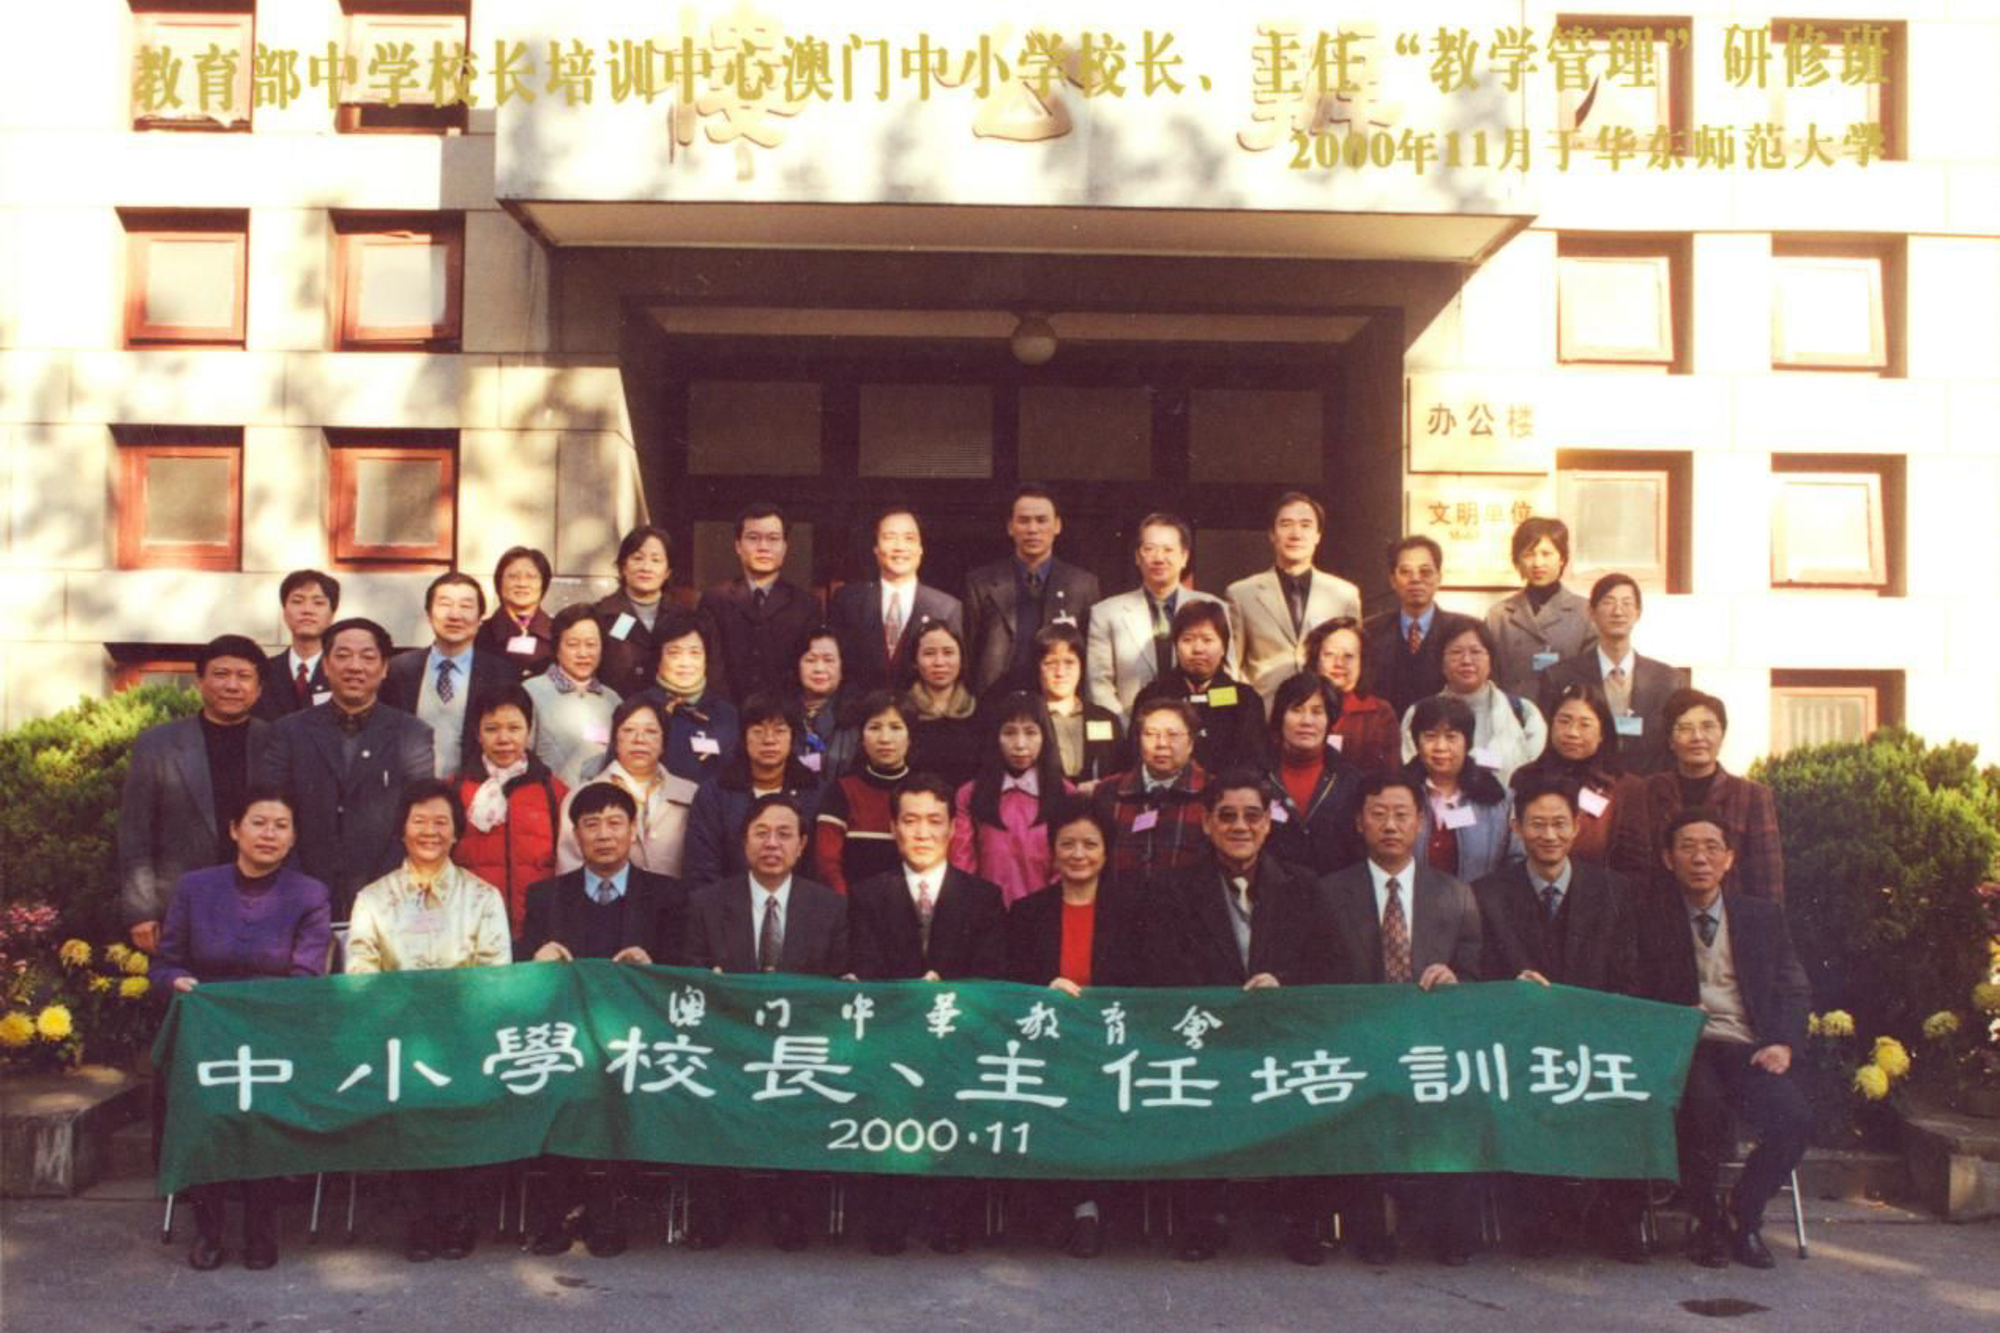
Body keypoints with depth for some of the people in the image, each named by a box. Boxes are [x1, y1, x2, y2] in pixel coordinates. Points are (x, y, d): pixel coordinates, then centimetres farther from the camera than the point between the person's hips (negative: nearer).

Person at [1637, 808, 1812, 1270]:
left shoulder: (1764, 915, 16)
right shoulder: (1650, 918, 7)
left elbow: (1795, 989, 14)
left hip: (1749, 1049, 3)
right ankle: (1705, 1220, -7)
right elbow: (1639, 997, 5)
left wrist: (1784, 1044, -4)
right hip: (1683, 1048, -3)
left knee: (1794, 1118, -26)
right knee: (1703, 1109, -35)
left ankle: (1741, 1215, 2)